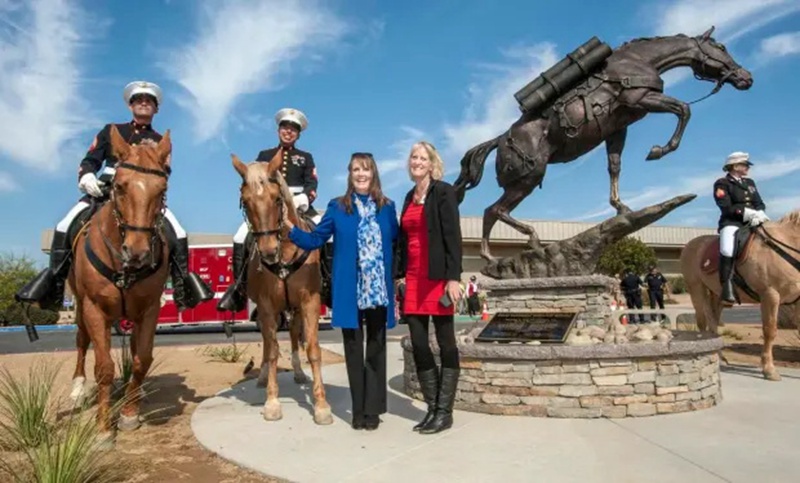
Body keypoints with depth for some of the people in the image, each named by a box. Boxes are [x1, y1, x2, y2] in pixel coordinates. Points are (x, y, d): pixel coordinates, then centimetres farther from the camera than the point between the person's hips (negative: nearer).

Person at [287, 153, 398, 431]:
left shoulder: (387, 208, 6)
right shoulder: (337, 208, 2)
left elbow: (397, 243, 10)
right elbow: (314, 240, 1)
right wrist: (288, 227, -10)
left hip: (379, 290, 1)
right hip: (349, 291, -1)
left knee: (376, 348, 8)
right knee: (353, 349, 7)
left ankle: (373, 409, 19)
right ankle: (359, 409, 19)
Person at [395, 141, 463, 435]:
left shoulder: (443, 192, -3)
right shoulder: (410, 196, 17)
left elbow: (453, 237, -10)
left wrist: (454, 278, -17)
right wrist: (398, 275, 13)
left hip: (438, 277, -6)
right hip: (414, 278, 7)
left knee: (445, 343, 3)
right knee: (418, 345, 6)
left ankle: (444, 412, 12)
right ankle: (432, 408, 19)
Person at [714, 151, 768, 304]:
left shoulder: (750, 182, 20)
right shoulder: (722, 183, -1)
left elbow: (760, 204, 13)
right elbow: (727, 208, -12)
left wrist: (759, 214, -10)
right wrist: (750, 213, -18)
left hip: (752, 222, 7)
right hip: (731, 223, -7)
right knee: (727, 249, -34)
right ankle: (727, 286, -29)